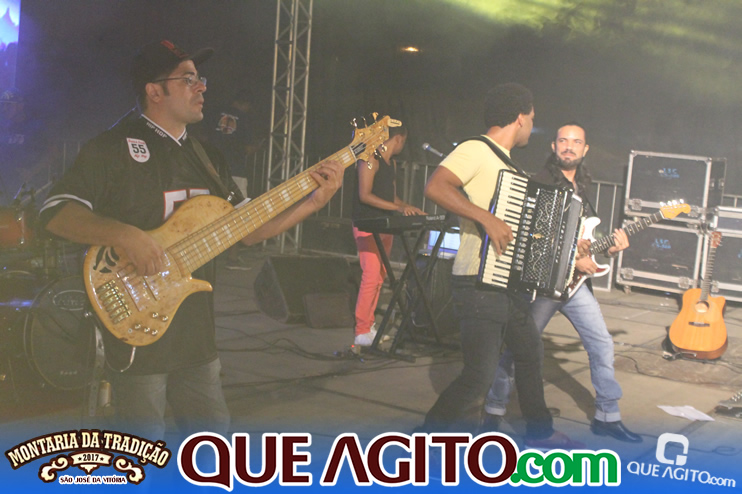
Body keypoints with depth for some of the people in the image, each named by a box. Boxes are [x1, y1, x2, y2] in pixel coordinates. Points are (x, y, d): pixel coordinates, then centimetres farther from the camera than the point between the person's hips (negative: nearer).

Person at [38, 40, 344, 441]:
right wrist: (124, 234, -28)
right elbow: (55, 212, -14)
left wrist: (315, 201, 3)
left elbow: (248, 230, 14)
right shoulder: (114, 148, -8)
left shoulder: (207, 158, 15)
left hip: (197, 333, 7)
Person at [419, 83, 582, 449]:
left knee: (530, 352, 22)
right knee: (480, 374, -12)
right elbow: (435, 188, -28)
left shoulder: (501, 162, 17)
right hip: (478, 285, -10)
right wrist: (487, 218, -30)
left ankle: (539, 431, 42)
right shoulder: (475, 151, -12)